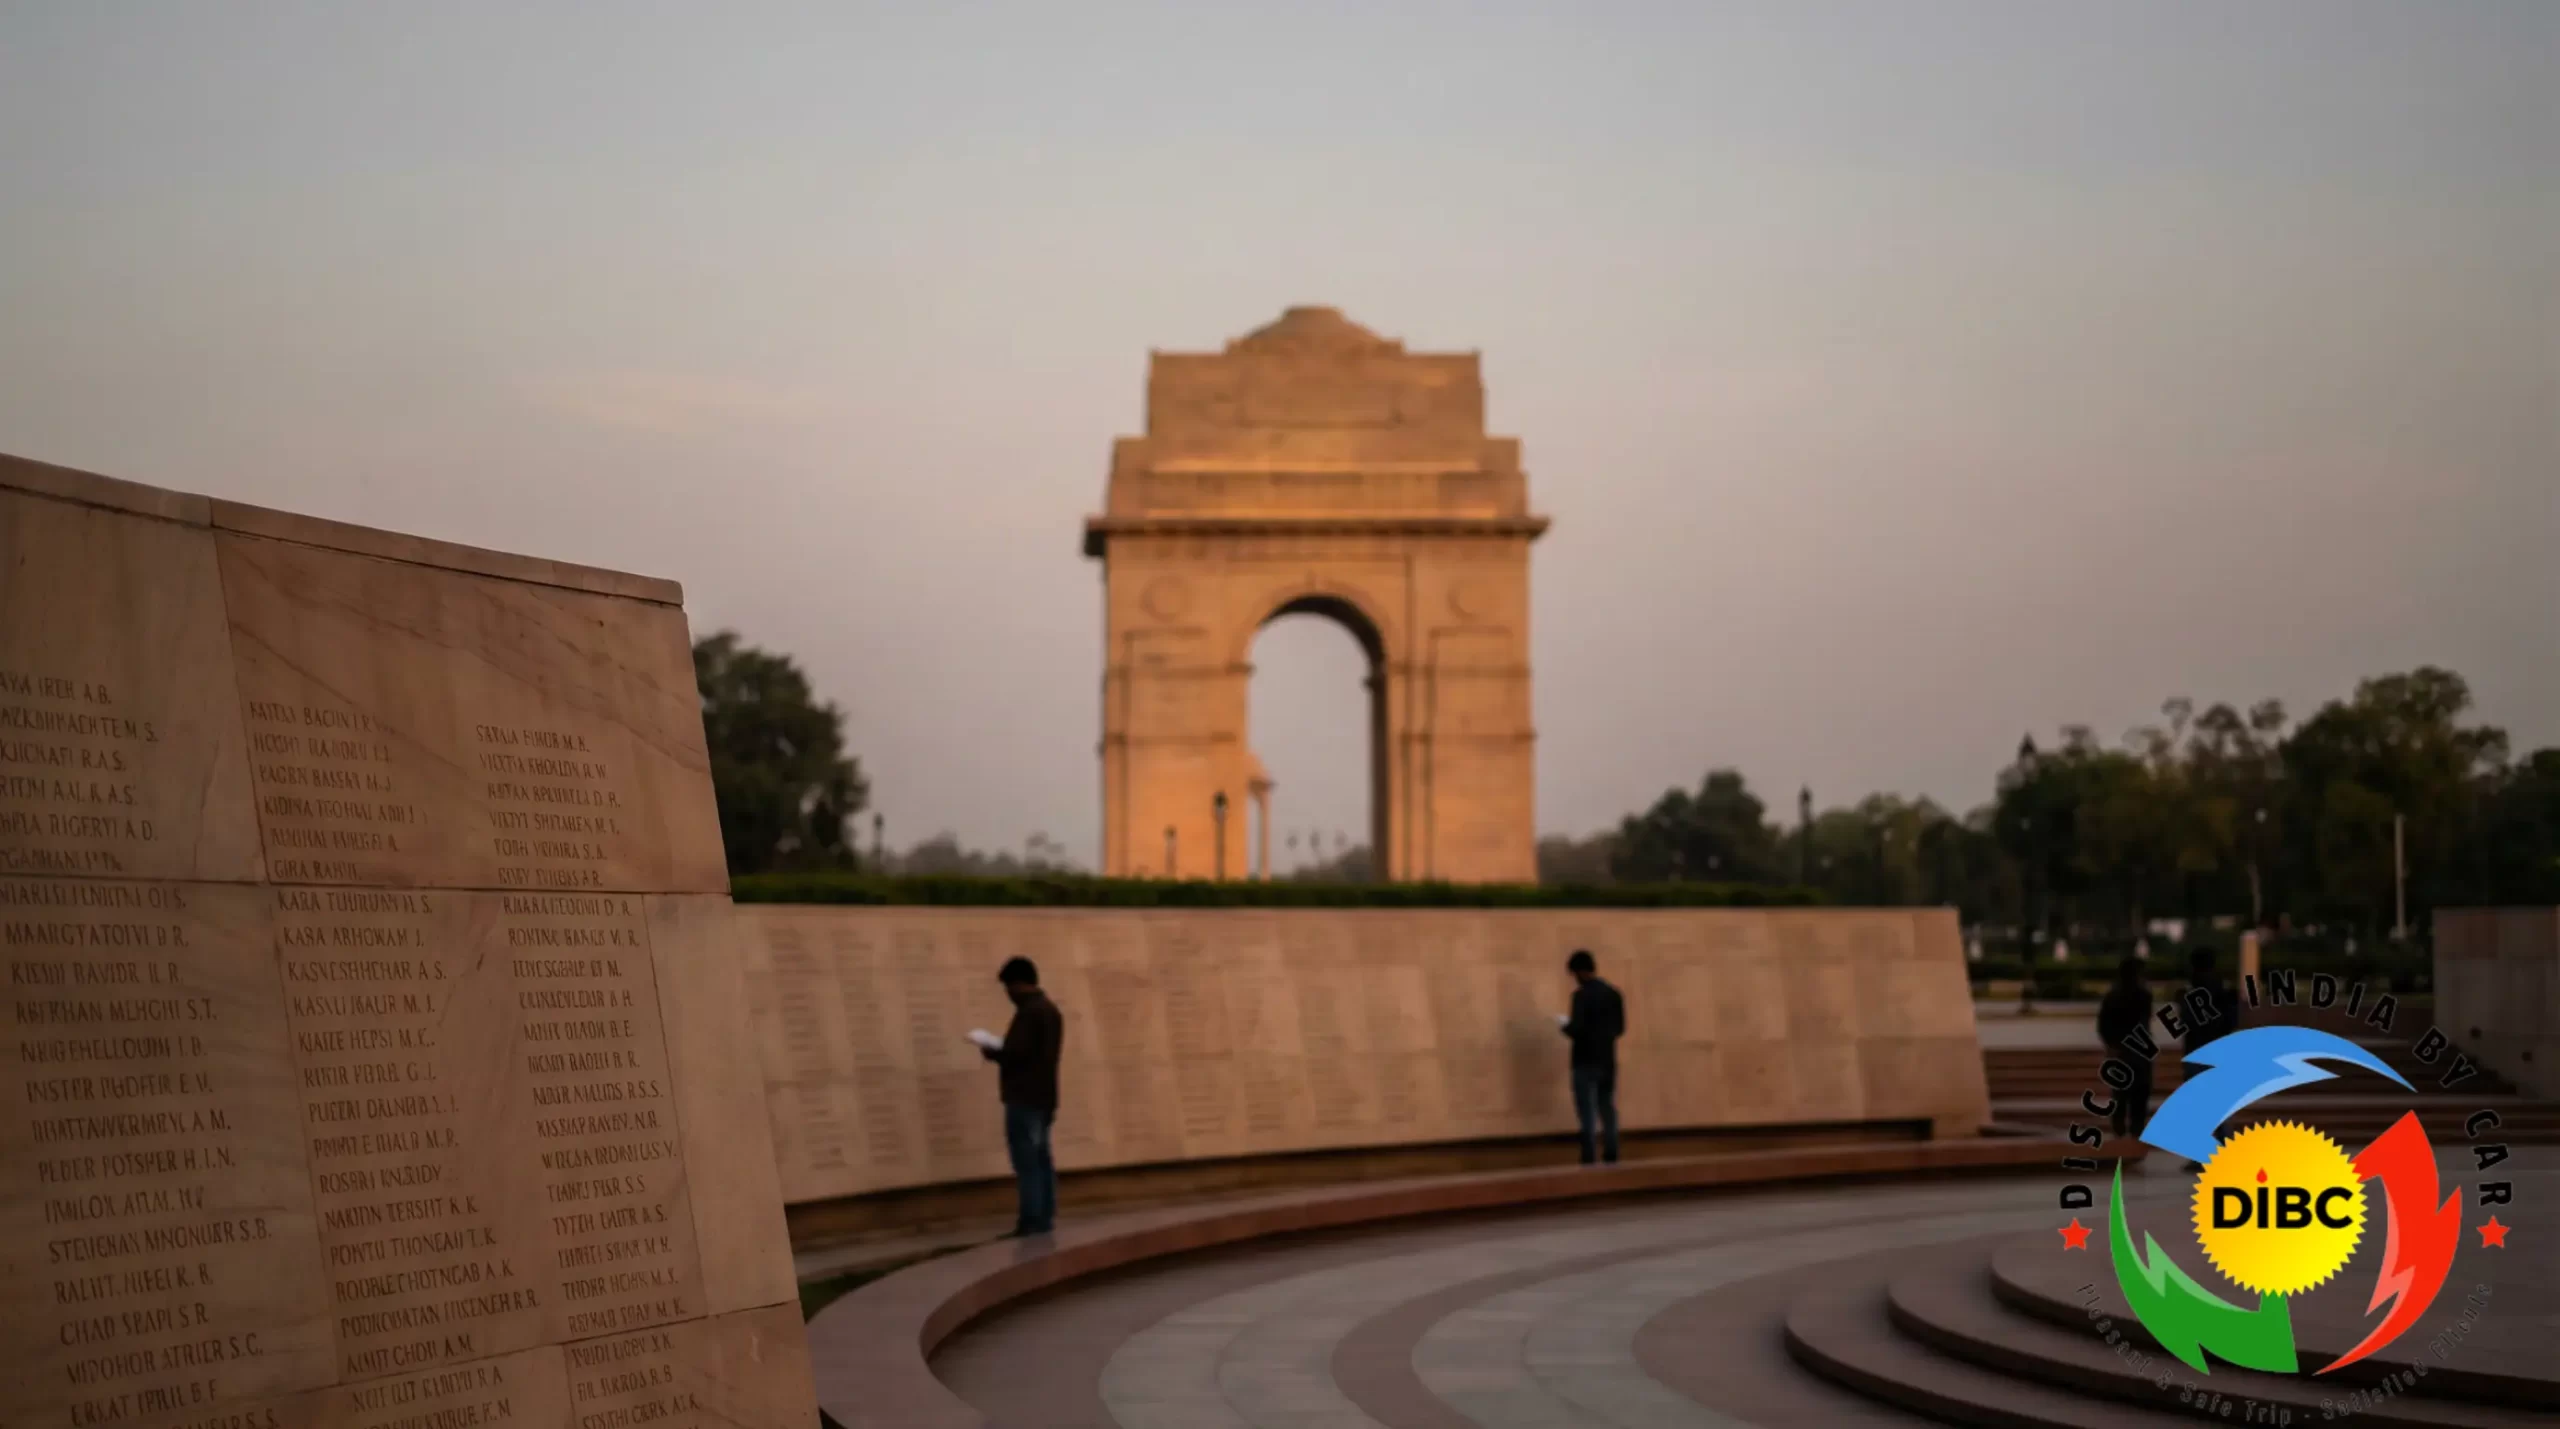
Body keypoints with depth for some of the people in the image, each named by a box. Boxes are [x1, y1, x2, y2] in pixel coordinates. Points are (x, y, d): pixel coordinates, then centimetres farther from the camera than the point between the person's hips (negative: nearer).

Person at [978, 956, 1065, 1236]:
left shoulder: (1029, 1012, -15)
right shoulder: (1050, 1009, 16)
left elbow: (1018, 1053, -22)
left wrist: (991, 1052, -5)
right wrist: (1002, 1050, 15)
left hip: (1024, 1097, -10)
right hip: (1043, 1096, 10)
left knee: (1026, 1160, -8)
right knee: (1041, 1158, 10)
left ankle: (1032, 1219, -11)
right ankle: (1045, 1217, 9)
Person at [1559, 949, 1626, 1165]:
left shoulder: (1582, 994, -14)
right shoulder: (1613, 993, 7)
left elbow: (1576, 1028, -21)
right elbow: (1620, 1027, 11)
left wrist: (1567, 1028, 0)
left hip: (1586, 1061, -6)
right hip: (1608, 1060, 6)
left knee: (1587, 1110, -3)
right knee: (1607, 1107, 12)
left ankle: (1589, 1156, -7)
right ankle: (1611, 1154, 10)